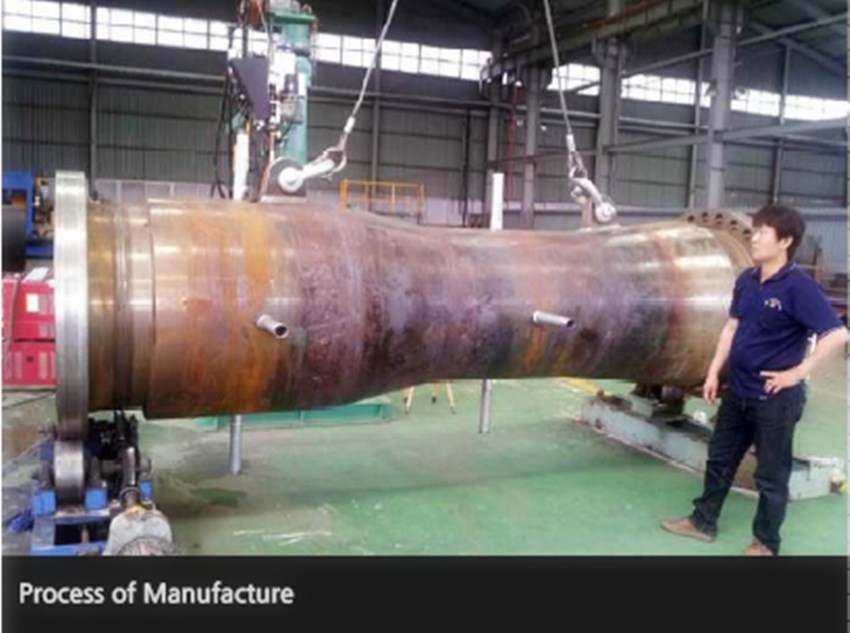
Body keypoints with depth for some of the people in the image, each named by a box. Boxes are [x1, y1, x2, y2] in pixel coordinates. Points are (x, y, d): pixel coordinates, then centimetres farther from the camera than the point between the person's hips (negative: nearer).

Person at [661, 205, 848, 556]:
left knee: (771, 474, 9)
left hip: (774, 398, -7)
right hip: (737, 391, 7)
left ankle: (766, 542, 27)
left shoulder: (799, 286, -19)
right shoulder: (747, 280, 3)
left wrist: (798, 372, -20)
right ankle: (703, 521, 35)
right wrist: (714, 372, 9)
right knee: (719, 458, 19)